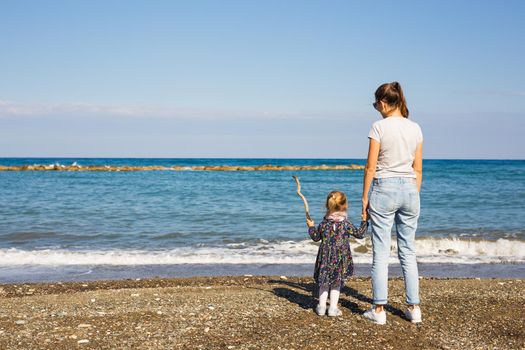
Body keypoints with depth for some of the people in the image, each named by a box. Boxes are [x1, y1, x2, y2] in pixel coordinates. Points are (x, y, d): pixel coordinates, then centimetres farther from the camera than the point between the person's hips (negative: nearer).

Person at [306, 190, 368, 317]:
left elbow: (315, 237, 7)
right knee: (337, 283, 9)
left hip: (325, 258, 2)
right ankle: (333, 308, 8)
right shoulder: (346, 224, -9)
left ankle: (321, 307, 17)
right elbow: (359, 234, -1)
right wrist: (364, 222, 11)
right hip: (341, 258, -2)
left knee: (324, 283, 14)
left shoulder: (323, 224, -4)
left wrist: (311, 226, 23)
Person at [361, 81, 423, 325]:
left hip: (384, 188, -5)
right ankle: (414, 308, 15)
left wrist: (365, 197, -1)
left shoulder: (379, 127, -9)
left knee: (381, 252, 2)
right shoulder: (415, 129, 6)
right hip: (409, 189, 5)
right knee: (408, 251, 12)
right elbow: (417, 169, 9)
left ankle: (379, 310, 6)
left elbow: (371, 167, -8)